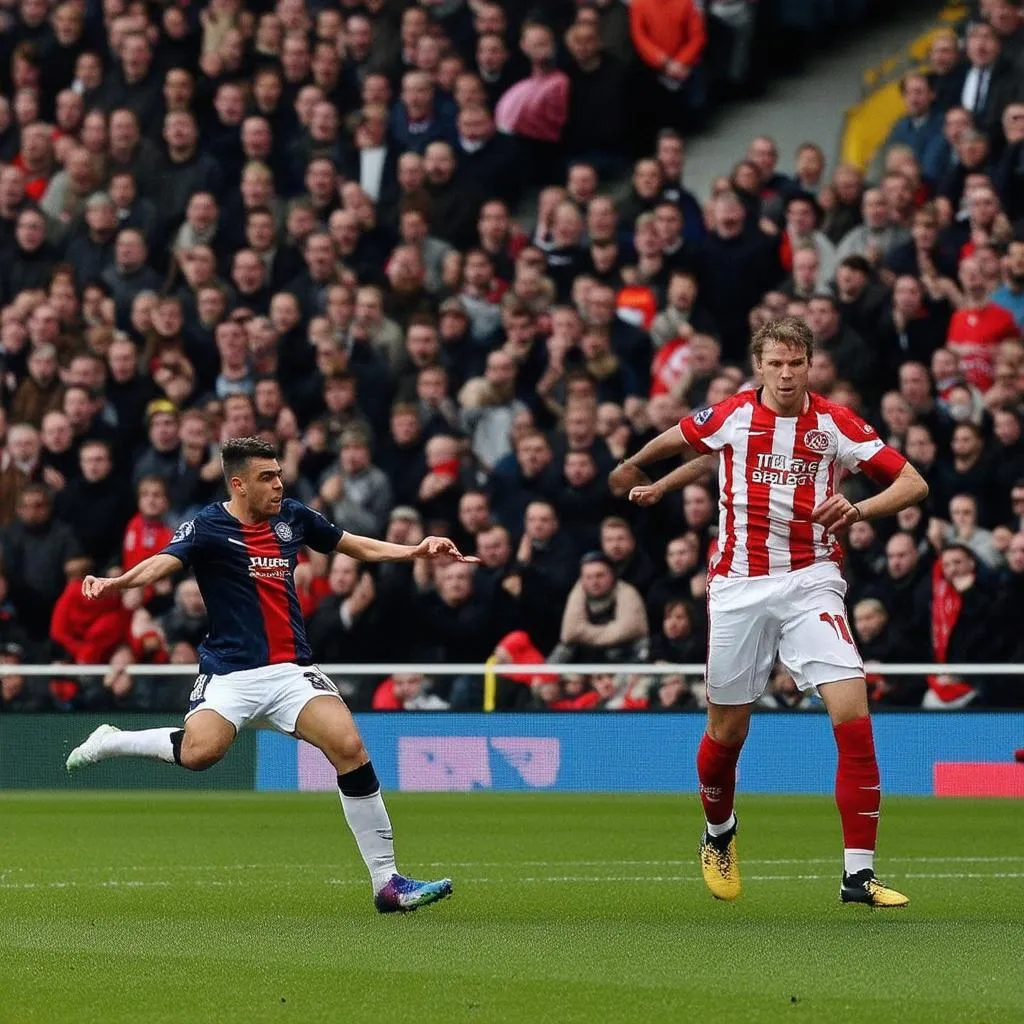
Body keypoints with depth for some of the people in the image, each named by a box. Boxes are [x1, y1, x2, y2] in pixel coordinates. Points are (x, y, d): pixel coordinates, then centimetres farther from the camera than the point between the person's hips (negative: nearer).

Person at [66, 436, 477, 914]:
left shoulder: (292, 517, 10)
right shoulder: (207, 527, -6)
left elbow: (359, 546, 23)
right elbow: (164, 562, -24)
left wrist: (416, 550, 9)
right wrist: (114, 583, -44)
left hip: (292, 669, 4)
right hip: (231, 672, -4)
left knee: (349, 748, -16)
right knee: (200, 752, -30)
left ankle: (387, 883, -9)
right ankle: (110, 741, 2)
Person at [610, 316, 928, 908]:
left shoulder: (836, 425, -3)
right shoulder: (732, 416, -1)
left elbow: (913, 483, -5)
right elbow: (673, 440, 21)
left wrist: (860, 509, -22)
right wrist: (637, 472, 36)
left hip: (811, 582, -1)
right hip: (740, 586, 1)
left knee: (853, 714, -17)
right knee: (727, 731, 8)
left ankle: (859, 874, -13)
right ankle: (719, 833, 41)